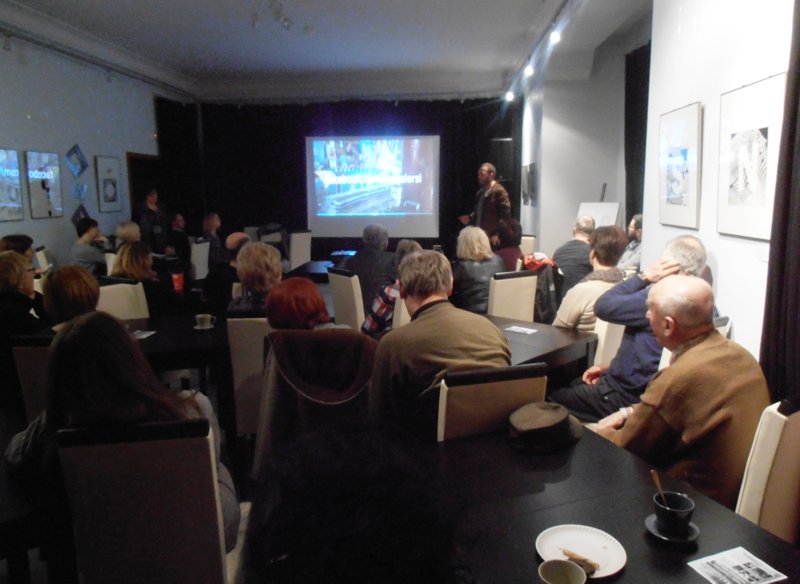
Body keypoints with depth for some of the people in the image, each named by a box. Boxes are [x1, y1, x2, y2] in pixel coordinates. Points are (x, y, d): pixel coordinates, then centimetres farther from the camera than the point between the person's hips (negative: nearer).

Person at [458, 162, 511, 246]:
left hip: (492, 238, -8)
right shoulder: (480, 192, 15)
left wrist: (498, 235, -17)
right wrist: (470, 217, 8)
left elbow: (505, 216, -14)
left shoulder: (499, 191, -10)